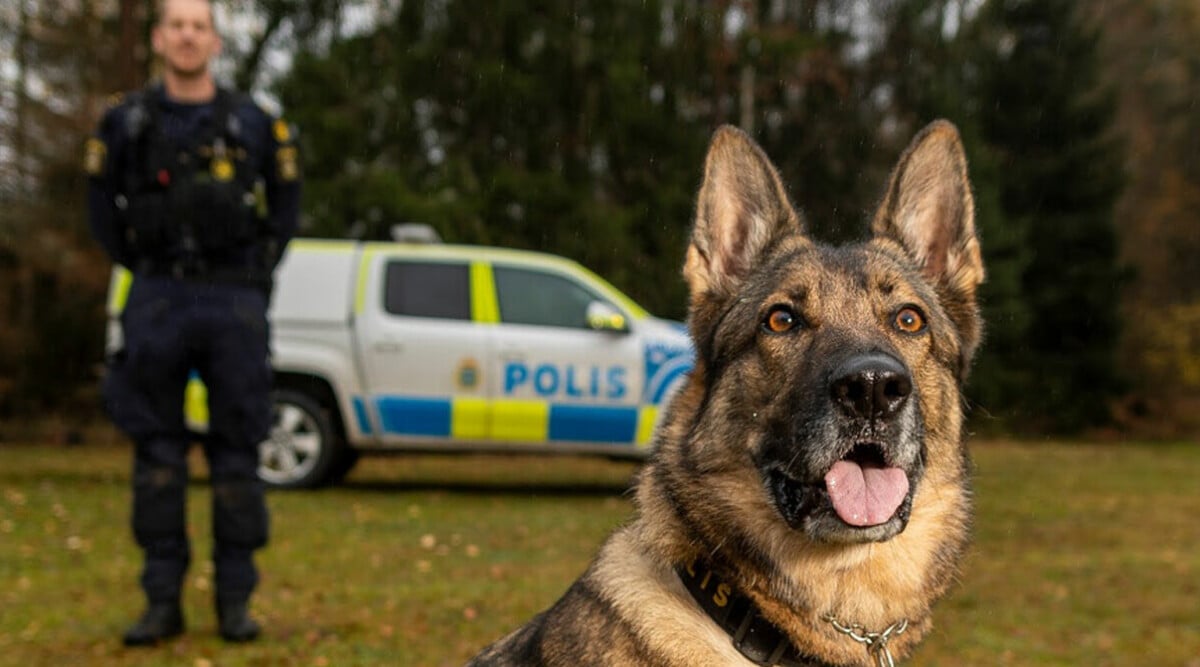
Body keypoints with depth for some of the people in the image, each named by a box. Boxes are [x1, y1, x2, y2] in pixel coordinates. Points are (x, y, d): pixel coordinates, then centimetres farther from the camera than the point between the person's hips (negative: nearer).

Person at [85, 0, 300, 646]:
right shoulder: (126, 121, 3)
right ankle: (162, 600, 8)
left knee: (237, 452, 1)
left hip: (234, 304, 0)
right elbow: (103, 205, 14)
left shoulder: (252, 123, 2)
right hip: (157, 303, 1)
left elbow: (285, 201, 13)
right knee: (156, 454, 1)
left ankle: (235, 599, 8)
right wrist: (142, 270, 9)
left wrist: (257, 273, 6)